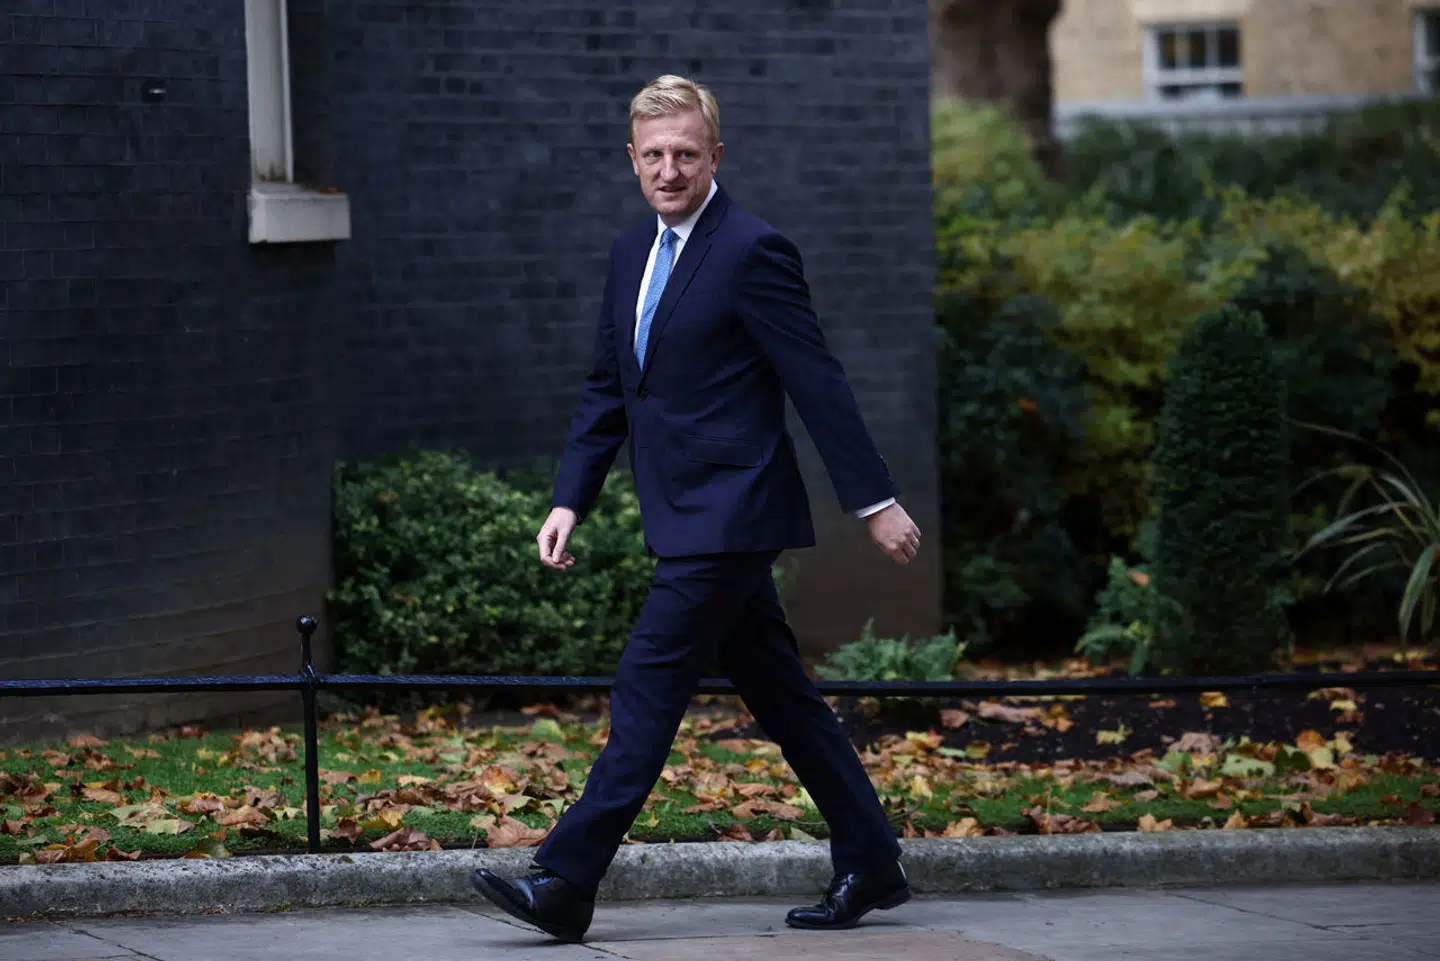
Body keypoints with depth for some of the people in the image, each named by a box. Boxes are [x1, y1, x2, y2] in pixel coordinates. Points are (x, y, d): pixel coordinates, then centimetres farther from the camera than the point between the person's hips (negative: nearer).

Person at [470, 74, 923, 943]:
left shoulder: (752, 251, -12)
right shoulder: (633, 254, 13)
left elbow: (820, 383, -12)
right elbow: (608, 390, 18)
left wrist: (877, 502, -12)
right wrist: (570, 501, 9)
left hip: (731, 514, -9)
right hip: (693, 521, 9)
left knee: (649, 686, -10)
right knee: (781, 695, 13)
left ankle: (566, 884, -9)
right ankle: (870, 864, 21)